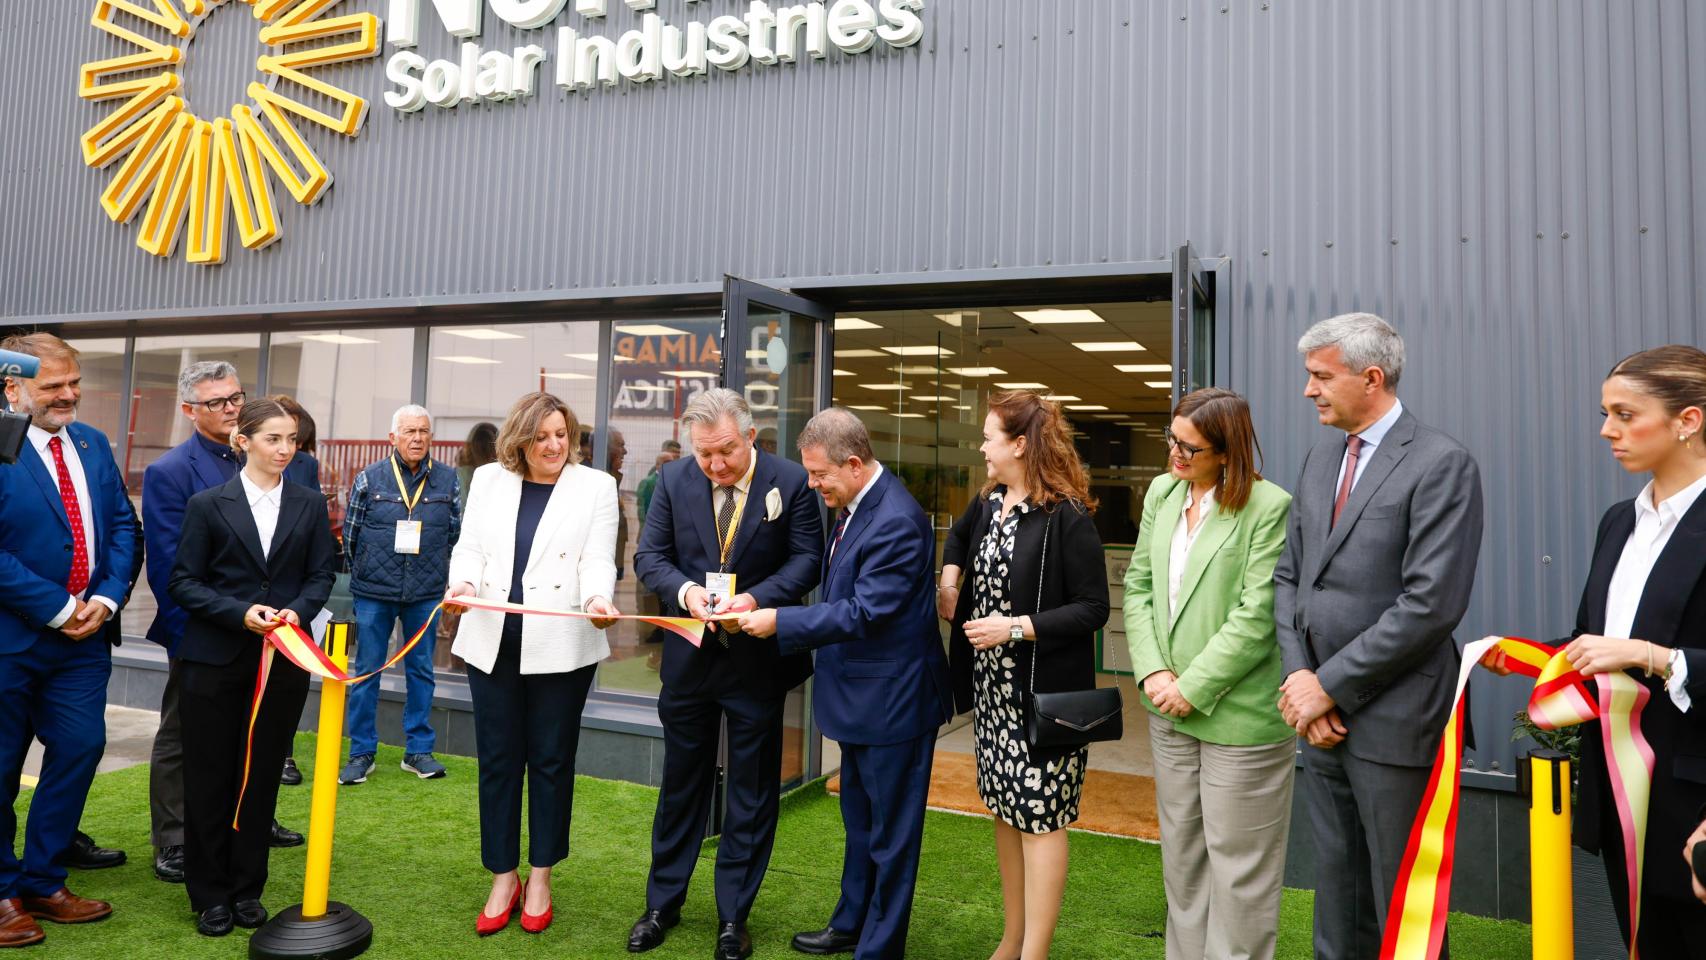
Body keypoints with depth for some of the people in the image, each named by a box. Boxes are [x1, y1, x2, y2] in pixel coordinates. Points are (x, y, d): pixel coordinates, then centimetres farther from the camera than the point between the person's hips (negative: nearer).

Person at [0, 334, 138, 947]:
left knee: (79, 751, 10)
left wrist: (107, 598, -5)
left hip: (83, 639, 6)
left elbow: (123, 526, 8)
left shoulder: (93, 444, 7)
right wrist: (58, 607, -15)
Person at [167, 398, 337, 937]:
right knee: (209, 775, 6)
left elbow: (322, 575, 5)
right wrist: (240, 613, -17)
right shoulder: (207, 504, -1)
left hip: (284, 659, 2)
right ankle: (209, 895, 21)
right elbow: (183, 582, -3)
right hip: (214, 659, -1)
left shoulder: (310, 505, 5)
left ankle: (247, 890, 23)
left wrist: (298, 611, -14)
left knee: (262, 774, 9)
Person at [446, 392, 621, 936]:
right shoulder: (488, 480, 9)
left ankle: (540, 879, 24)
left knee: (551, 759, 8)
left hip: (561, 645, -2)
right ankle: (503, 878, 24)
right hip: (492, 641, 3)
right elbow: (470, 548, 5)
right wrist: (463, 583, -16)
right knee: (497, 759, 9)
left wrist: (597, 598, -28)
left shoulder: (596, 486, 0)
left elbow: (598, 559, -7)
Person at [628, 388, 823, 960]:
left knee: (752, 793, 10)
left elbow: (807, 559, -9)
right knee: (681, 783, 17)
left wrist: (755, 597, -25)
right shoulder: (674, 479, -3)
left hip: (758, 656, -2)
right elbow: (649, 555, 0)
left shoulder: (790, 481, -10)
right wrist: (685, 590, -21)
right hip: (690, 655, 2)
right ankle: (663, 903, 35)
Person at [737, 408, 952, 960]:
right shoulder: (854, 506, 5)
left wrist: (780, 621, -22)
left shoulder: (896, 521, -25)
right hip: (862, 697, 10)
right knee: (861, 821, 24)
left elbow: (864, 612, -27)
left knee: (890, 831, 7)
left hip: (894, 700, -10)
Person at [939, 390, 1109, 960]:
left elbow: (1093, 608, -16)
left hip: (1043, 692, -8)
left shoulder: (1067, 517, -16)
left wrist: (1015, 627, -22)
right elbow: (959, 535, 30)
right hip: (992, 685, 8)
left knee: (1039, 816, 0)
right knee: (1006, 809, 16)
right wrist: (949, 581, 12)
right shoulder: (989, 502, 7)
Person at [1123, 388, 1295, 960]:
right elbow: (1138, 585, 7)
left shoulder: (1269, 506, -14)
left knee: (1239, 870, 8)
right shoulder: (1162, 493, 6)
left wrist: (1193, 687, -14)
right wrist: (1153, 672, -5)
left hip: (1239, 716, -6)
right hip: (1170, 714, 7)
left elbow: (1258, 616, -17)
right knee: (1180, 856, 20)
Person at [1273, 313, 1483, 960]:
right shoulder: (1320, 457, 10)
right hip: (1321, 710, 6)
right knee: (1337, 878, 18)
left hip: (1393, 719, -6)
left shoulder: (1442, 464, -12)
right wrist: (1299, 675, -5)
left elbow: (1431, 603, -19)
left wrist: (1331, 686, -15)